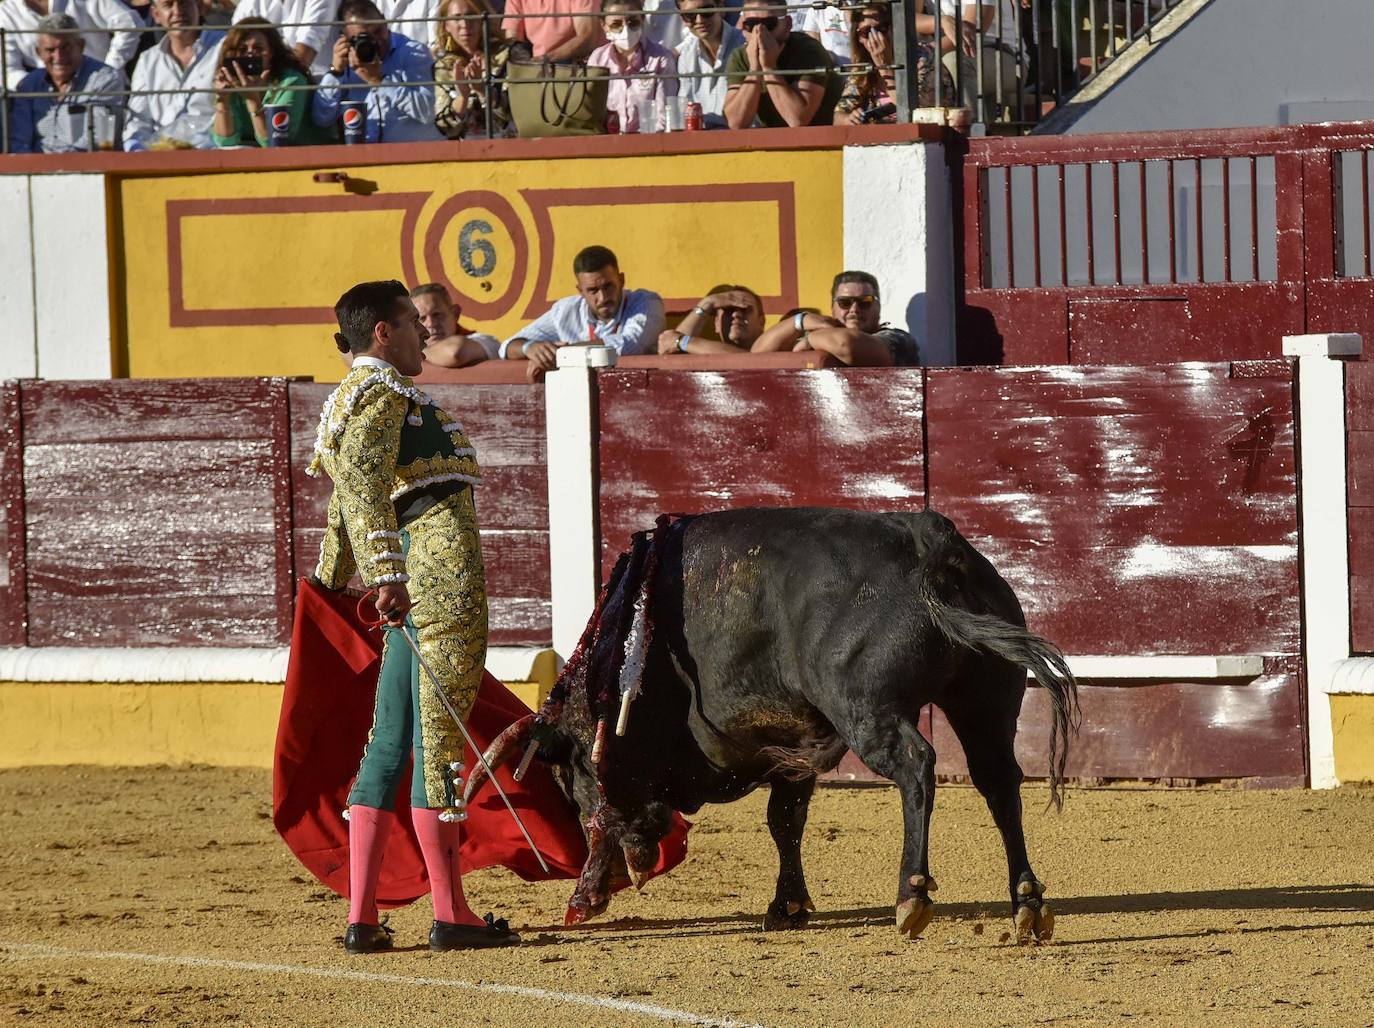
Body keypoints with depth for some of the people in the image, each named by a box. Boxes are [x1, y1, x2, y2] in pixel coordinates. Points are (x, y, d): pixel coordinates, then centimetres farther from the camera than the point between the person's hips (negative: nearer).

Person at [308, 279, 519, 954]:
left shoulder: (354, 394, 23)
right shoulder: (381, 391, -8)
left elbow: (344, 504, 35)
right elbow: (360, 485, -24)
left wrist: (329, 586, 46)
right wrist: (385, 575, -33)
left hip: (412, 582, 10)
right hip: (441, 568, -10)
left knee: (389, 743, 9)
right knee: (440, 738, -7)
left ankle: (361, 918, 7)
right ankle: (451, 915, -4)